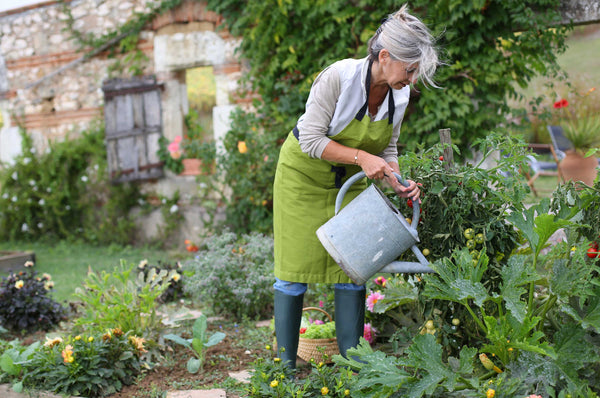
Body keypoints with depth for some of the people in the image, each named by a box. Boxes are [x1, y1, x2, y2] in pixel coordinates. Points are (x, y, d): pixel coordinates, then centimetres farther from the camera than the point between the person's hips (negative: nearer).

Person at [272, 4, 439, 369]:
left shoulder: (400, 95, -11)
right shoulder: (339, 76, -29)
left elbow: (387, 148, 1)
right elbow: (311, 139, -26)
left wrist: (398, 182, -17)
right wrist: (361, 157, -34)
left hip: (348, 181, 5)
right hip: (304, 174, -5)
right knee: (295, 269, -1)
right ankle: (286, 365, 11)